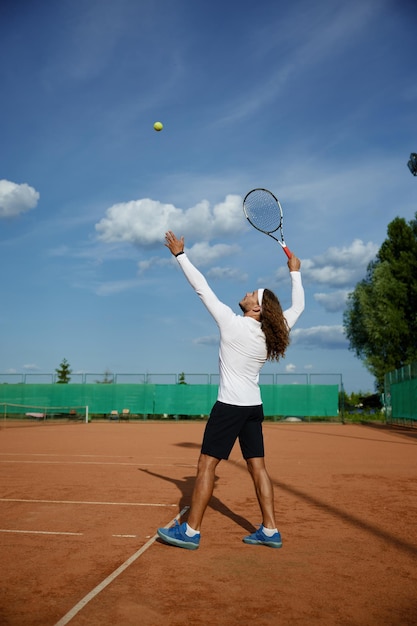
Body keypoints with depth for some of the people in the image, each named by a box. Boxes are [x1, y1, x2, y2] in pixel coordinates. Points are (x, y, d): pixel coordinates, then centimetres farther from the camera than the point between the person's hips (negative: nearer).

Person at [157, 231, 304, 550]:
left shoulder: (232, 323, -13)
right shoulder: (271, 334, 1)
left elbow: (202, 288, -9)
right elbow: (298, 306, 16)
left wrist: (180, 254, -2)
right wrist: (295, 272, 26)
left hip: (229, 406, -6)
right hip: (254, 407, 7)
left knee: (206, 465, -1)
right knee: (258, 467, 10)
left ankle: (190, 531, 3)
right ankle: (270, 531, 14)